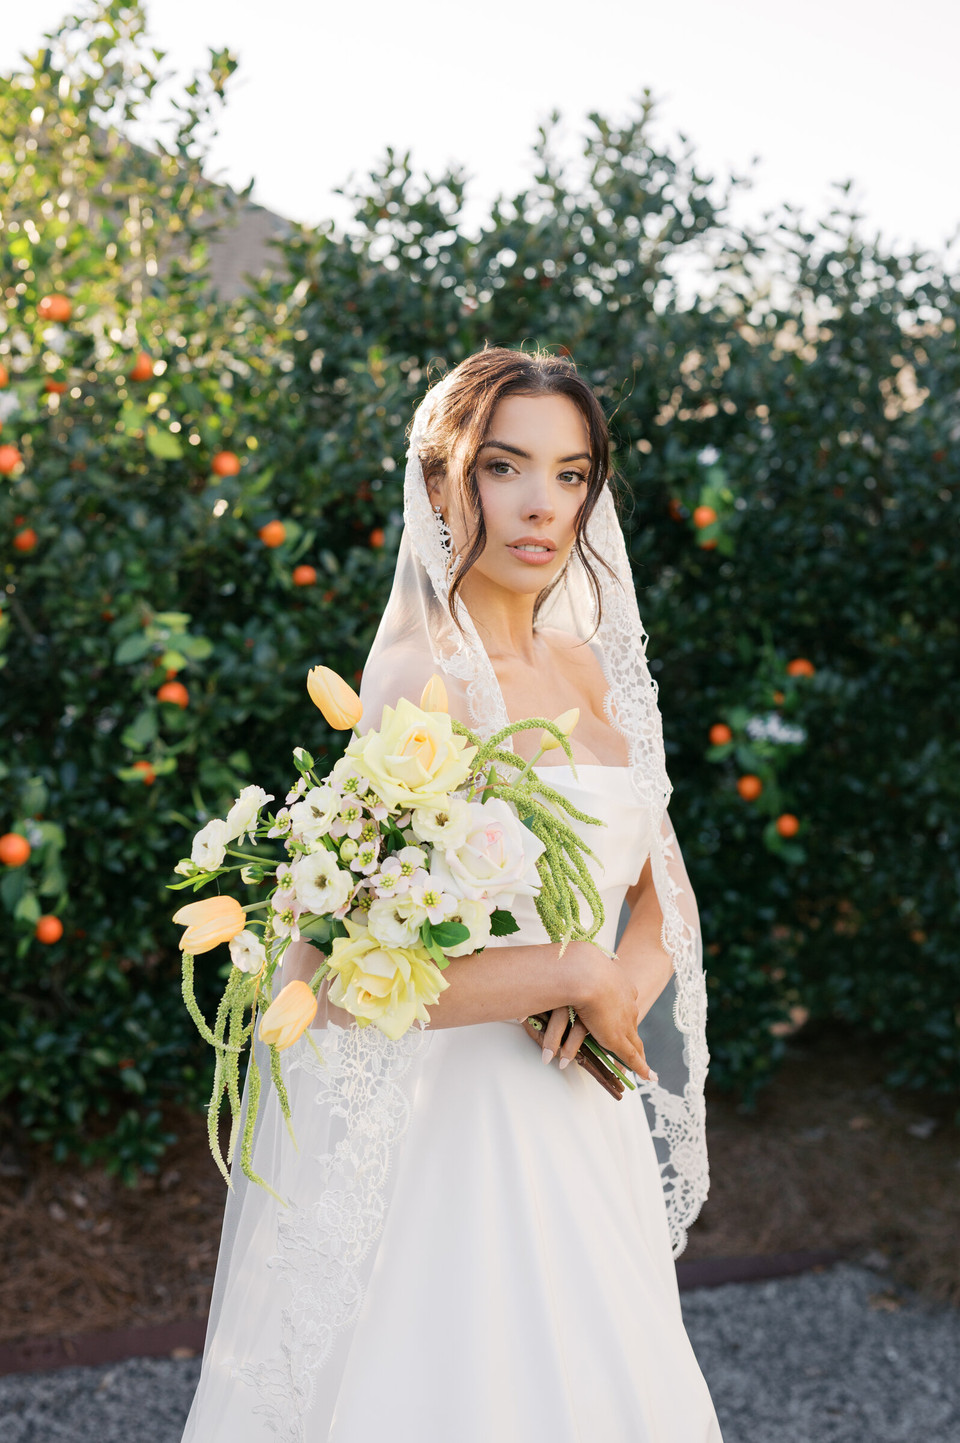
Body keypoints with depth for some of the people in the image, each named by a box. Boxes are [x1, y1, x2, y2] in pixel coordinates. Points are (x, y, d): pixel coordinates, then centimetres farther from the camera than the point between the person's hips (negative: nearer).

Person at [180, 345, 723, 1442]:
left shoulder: (591, 664, 5)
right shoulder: (422, 676, -18)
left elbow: (662, 885, 14)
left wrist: (634, 973, -9)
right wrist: (576, 973, -19)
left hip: (582, 1107, 8)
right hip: (459, 1115, -7)